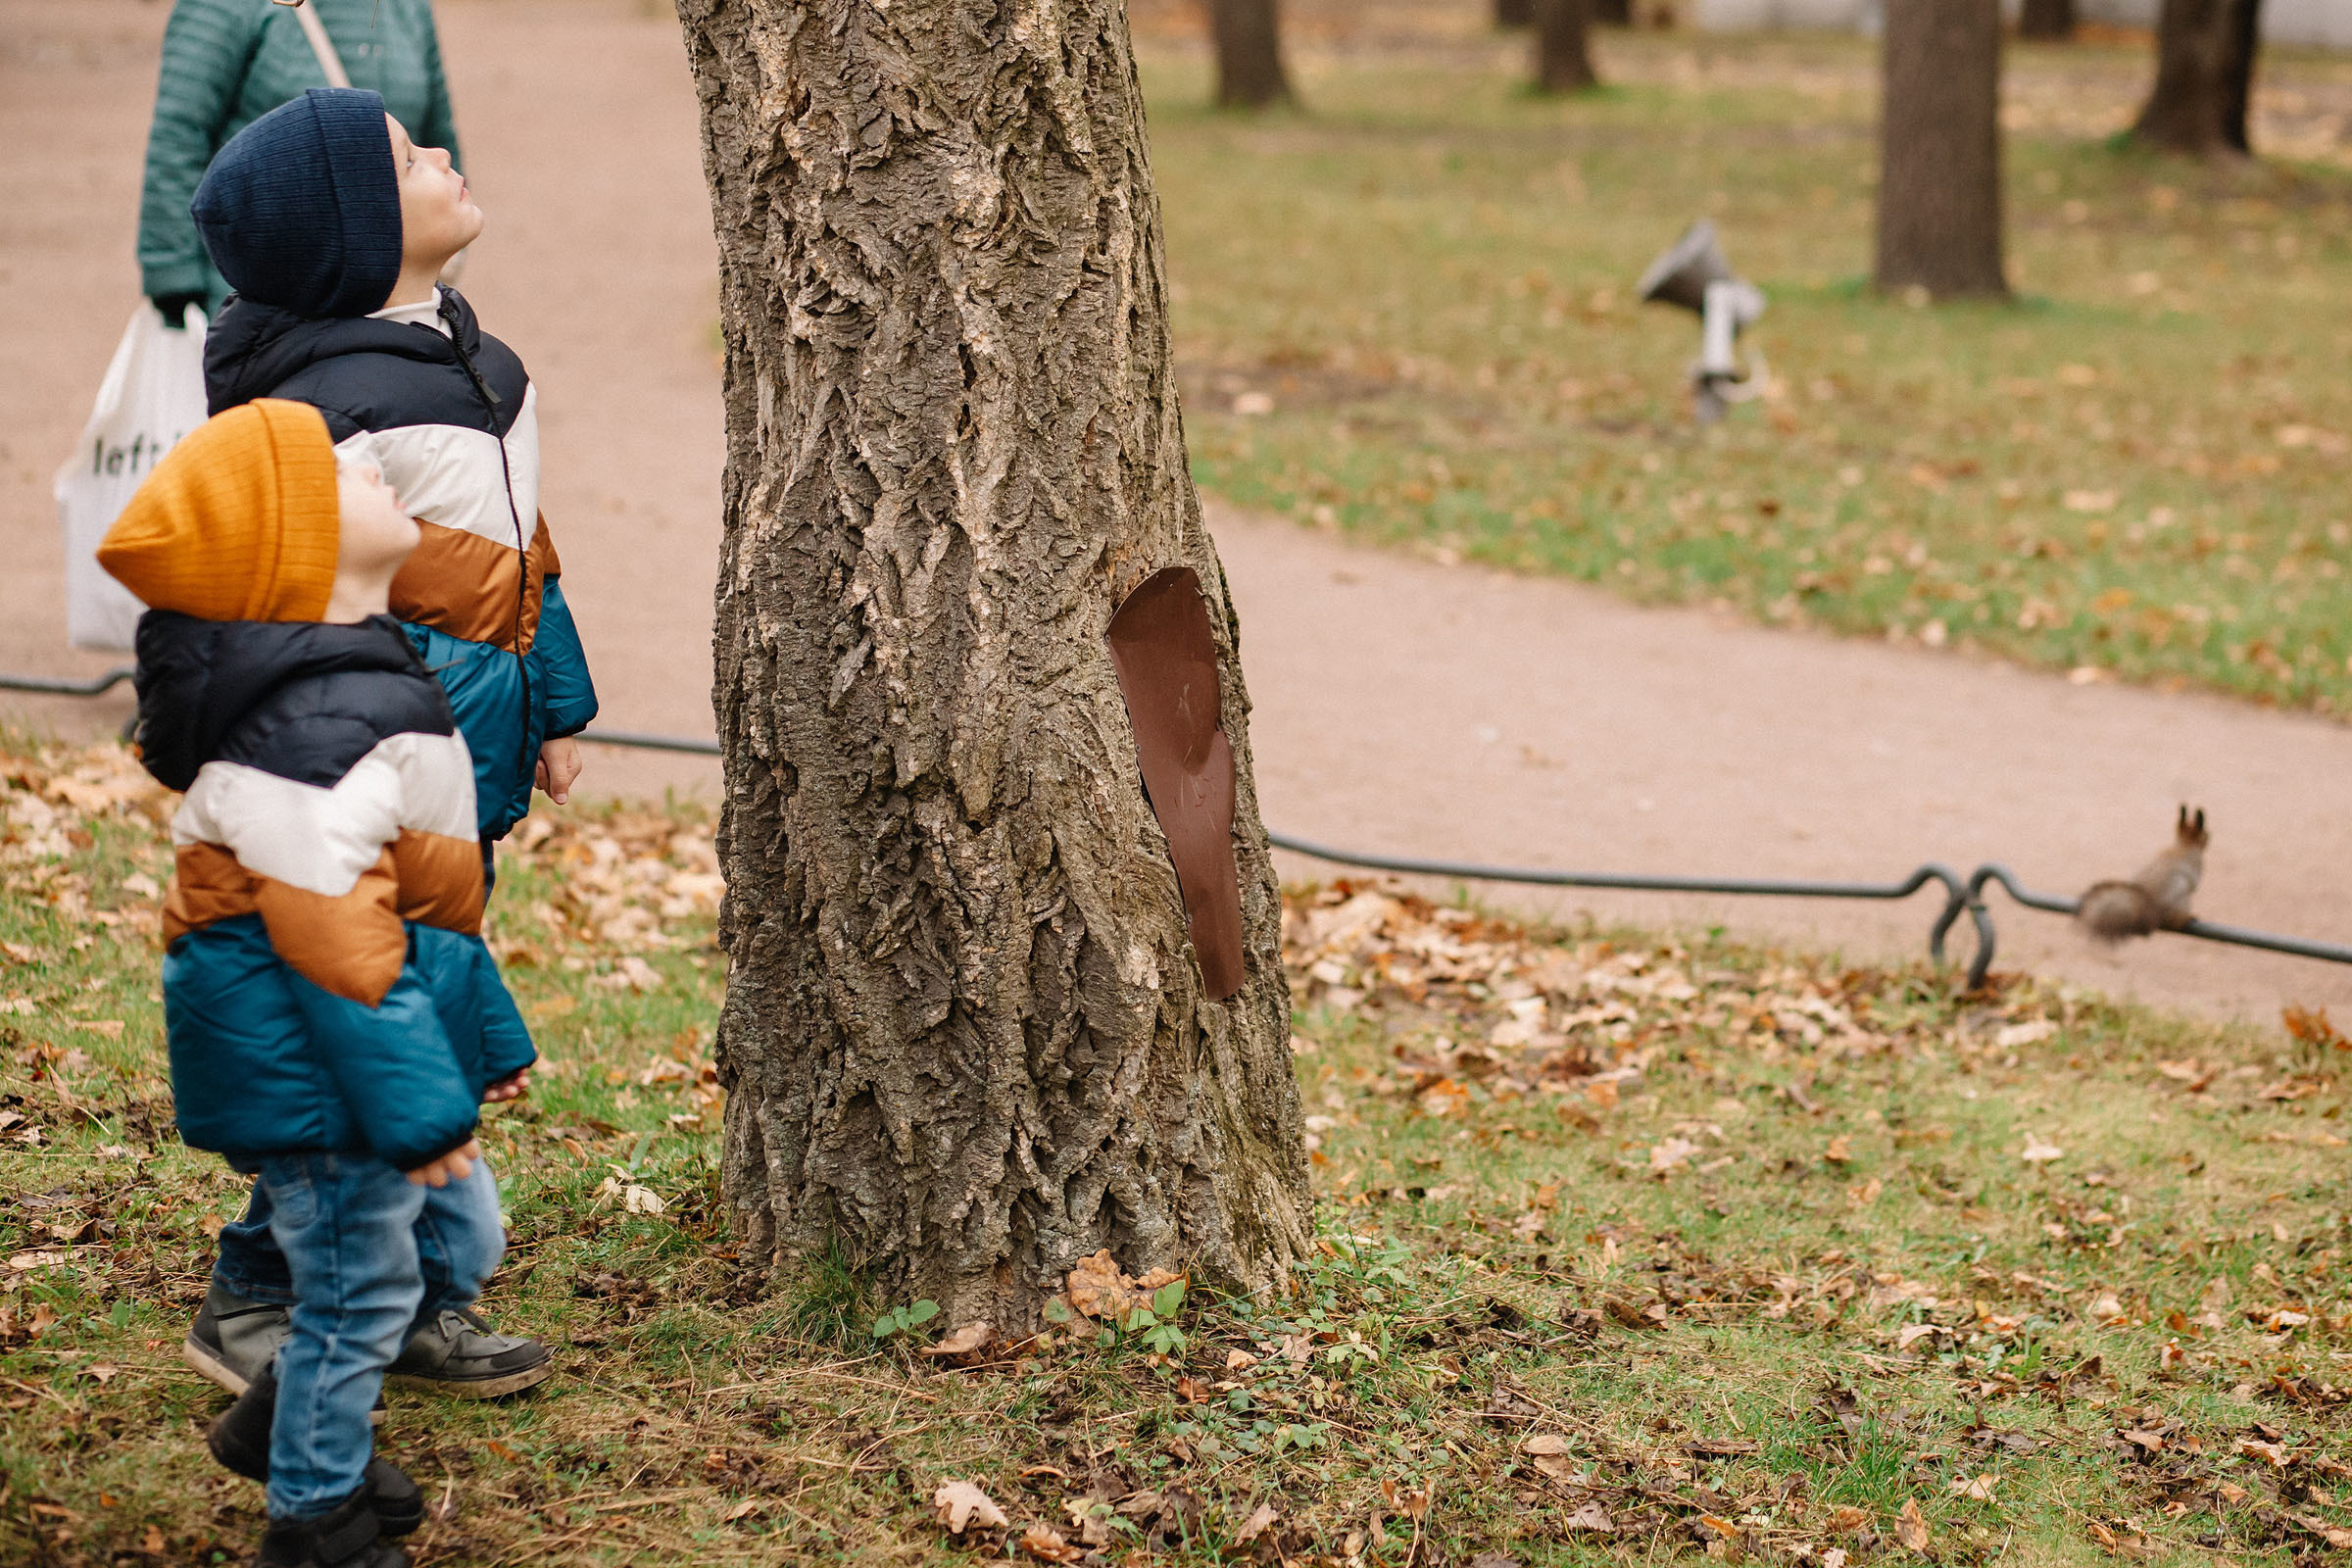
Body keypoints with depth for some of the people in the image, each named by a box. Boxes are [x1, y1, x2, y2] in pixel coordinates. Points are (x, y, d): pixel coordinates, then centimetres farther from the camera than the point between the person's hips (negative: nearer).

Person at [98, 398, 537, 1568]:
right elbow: (329, 936, -27)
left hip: (344, 1059, 10)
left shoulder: (362, 677, 9)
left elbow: (426, 890, 18)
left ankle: (286, 1425, 38)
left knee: (455, 1243, 21)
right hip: (310, 1067, -10)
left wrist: (484, 1034, 24)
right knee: (361, 1285, 3)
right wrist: (415, 1106, -22)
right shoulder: (315, 727, -27)